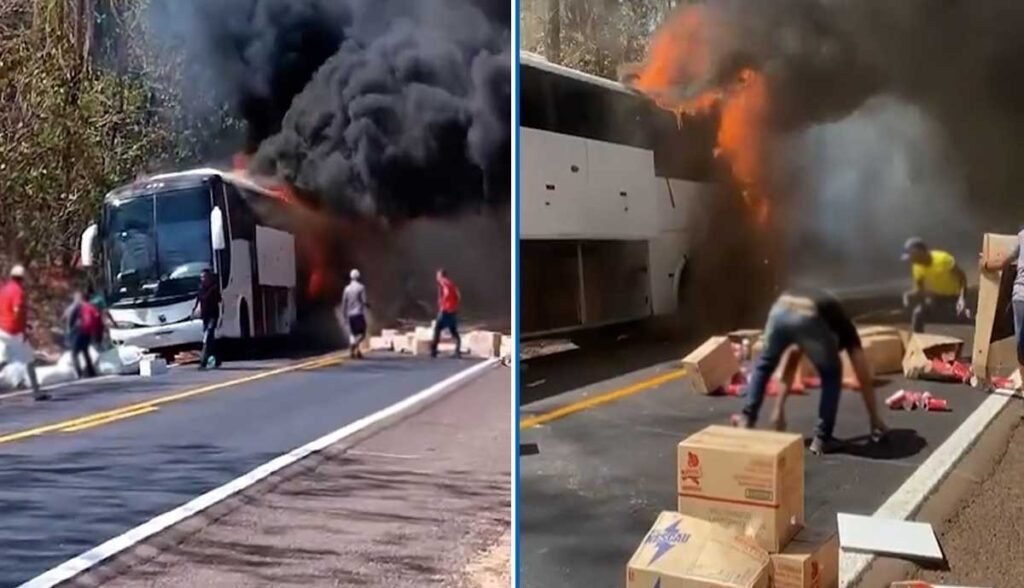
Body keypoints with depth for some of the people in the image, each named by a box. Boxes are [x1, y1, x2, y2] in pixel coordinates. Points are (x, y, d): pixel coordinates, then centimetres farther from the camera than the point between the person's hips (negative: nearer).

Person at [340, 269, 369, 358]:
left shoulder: (347, 288, 7)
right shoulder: (361, 287, -5)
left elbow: (344, 303, 7)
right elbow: (363, 301, -10)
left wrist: (345, 314, 15)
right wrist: (367, 305, 12)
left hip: (350, 314, 4)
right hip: (359, 313, -4)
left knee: (352, 333, 12)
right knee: (362, 333, 0)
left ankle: (352, 351, 3)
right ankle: (356, 345, -26)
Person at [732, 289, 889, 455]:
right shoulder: (844, 329, 35)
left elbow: (791, 367, 46)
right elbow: (865, 379, 33)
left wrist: (779, 409, 49)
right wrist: (875, 420, 42)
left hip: (780, 310, 4)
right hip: (808, 318, -4)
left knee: (765, 364, 33)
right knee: (832, 376, 22)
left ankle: (747, 419, 32)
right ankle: (821, 438, 20)